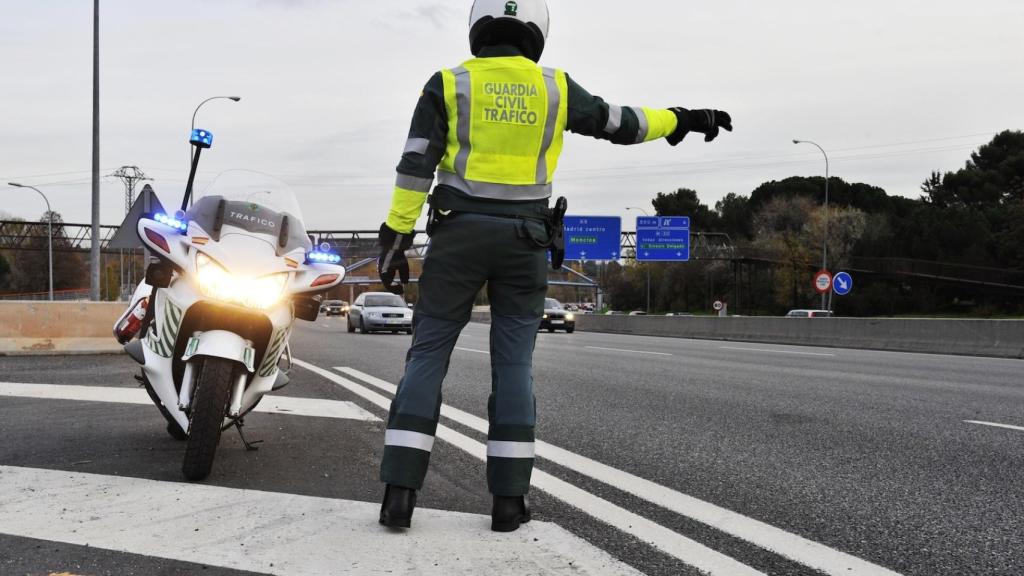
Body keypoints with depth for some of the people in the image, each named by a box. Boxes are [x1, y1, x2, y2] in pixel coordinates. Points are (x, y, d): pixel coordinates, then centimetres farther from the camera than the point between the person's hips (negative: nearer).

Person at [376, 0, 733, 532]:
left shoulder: (449, 85, 0)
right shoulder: (554, 87, 5)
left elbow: (416, 166, -5)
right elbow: (619, 124, 15)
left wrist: (395, 238, -3)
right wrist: (681, 120, 30)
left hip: (459, 235, -1)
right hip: (523, 241, 1)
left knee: (427, 357, 2)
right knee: (513, 365, 7)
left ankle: (398, 493, -6)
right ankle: (508, 500, 4)